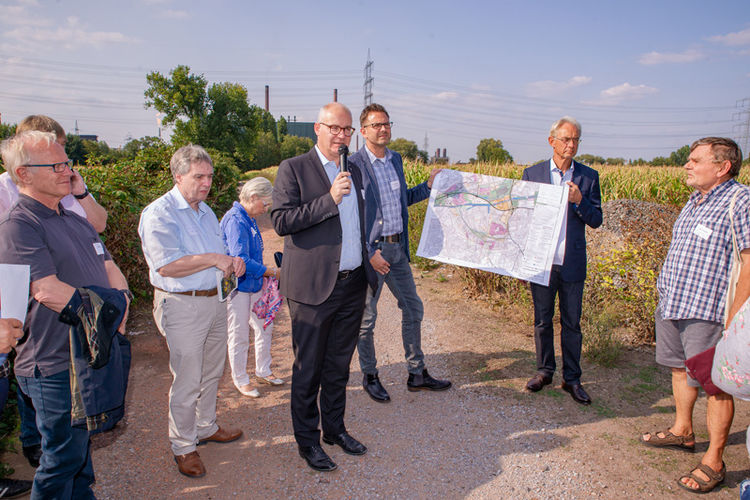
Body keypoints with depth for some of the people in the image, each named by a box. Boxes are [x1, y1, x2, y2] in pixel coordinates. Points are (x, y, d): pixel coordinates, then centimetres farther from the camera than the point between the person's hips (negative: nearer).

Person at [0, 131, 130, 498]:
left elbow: (111, 269, 11)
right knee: (62, 457, 7)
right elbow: (48, 292, -24)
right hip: (57, 367, -8)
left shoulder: (75, 220, 12)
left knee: (81, 446, 23)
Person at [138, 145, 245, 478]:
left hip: (215, 300, 8)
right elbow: (168, 265, -25)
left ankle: (206, 428, 38)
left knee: (211, 373, 19)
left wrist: (232, 262, 1)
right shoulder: (159, 213, -14)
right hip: (182, 306, -8)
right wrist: (214, 259, -20)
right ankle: (183, 447, 19)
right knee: (187, 381, 2)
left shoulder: (205, 211, 14)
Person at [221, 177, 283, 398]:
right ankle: (240, 380, 21)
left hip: (253, 285, 10)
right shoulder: (235, 220, -21)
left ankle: (263, 371, 34)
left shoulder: (249, 219, 10)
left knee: (264, 327, 18)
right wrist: (269, 272, -19)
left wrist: (265, 272, 10)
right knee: (239, 336, 5)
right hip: (237, 287, -10)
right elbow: (240, 260, -27)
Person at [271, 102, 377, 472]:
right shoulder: (293, 169, -6)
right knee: (308, 369, 6)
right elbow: (281, 221, -17)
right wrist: (329, 198, -21)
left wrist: (370, 257, 20)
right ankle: (307, 441, 23)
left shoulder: (354, 171, 14)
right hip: (313, 288, -6)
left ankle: (335, 428, 34)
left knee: (339, 365, 17)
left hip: (352, 285, 6)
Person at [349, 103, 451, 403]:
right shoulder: (354, 165, -12)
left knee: (413, 309, 13)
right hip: (370, 249, -7)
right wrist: (369, 253, -17)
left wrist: (428, 186, 9)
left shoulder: (396, 159, 11)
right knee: (366, 317, 6)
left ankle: (416, 375, 28)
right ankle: (370, 376, 26)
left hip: (398, 248, 7)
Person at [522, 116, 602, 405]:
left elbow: (596, 220, -1)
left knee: (572, 323, 8)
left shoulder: (588, 176, 2)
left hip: (572, 263, 0)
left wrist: (579, 200, -18)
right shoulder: (532, 173, 2)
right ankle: (544, 371, 28)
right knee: (542, 321, 12)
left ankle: (572, 378, 21)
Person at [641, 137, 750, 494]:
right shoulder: (696, 199, 13)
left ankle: (713, 462, 13)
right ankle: (682, 431, 39)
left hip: (708, 312, -9)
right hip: (672, 304, 9)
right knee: (679, 369, 20)